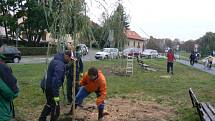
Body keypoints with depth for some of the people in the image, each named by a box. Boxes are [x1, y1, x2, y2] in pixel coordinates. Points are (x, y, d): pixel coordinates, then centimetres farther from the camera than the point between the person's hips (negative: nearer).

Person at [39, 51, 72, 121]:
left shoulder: (56, 60, 9)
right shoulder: (60, 64, -23)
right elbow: (56, 80, -30)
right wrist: (56, 95, -28)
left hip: (47, 85, 10)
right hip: (51, 87, -10)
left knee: (49, 103, 26)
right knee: (55, 107, 5)